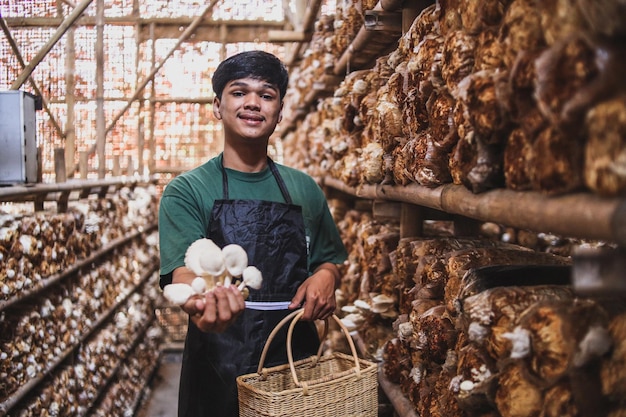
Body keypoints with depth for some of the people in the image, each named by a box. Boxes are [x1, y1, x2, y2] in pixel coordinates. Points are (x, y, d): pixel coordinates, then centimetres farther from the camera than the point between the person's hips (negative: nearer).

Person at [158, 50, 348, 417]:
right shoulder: (187, 191, -4)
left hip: (297, 363, 3)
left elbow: (329, 260, 17)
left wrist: (326, 276, -6)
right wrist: (204, 301, -40)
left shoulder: (304, 190, 7)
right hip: (218, 372, -3)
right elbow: (183, 272, -17)